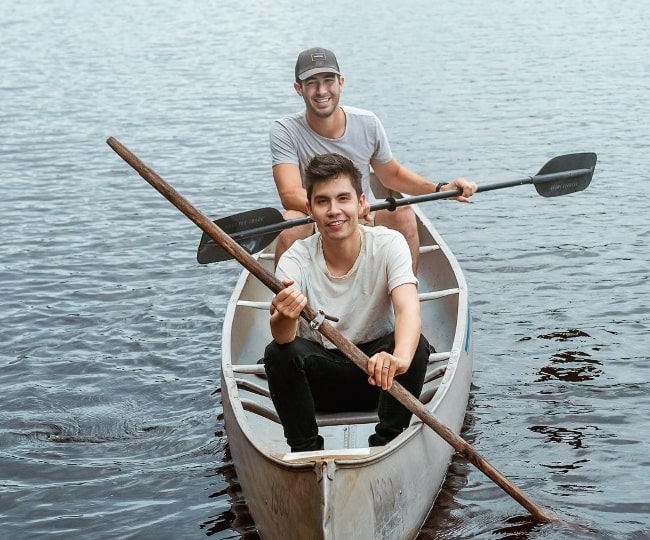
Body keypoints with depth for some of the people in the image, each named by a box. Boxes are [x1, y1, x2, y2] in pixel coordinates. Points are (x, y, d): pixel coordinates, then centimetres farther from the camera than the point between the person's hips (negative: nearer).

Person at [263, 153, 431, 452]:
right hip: (321, 378, 0)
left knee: (415, 345, -29)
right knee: (278, 353, -27)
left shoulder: (388, 244, -15)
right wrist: (285, 317, -54)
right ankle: (304, 449, -9)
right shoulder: (297, 259, -14)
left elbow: (408, 309, -32)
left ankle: (386, 445, -11)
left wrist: (400, 357, -54)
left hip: (378, 374, 0)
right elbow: (283, 337, -28)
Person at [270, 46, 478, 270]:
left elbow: (392, 175, 11)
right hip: (314, 232, -3)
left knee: (403, 213, -25)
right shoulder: (285, 132, -14)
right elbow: (289, 194, -26)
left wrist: (441, 189, -5)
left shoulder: (367, 123, -3)